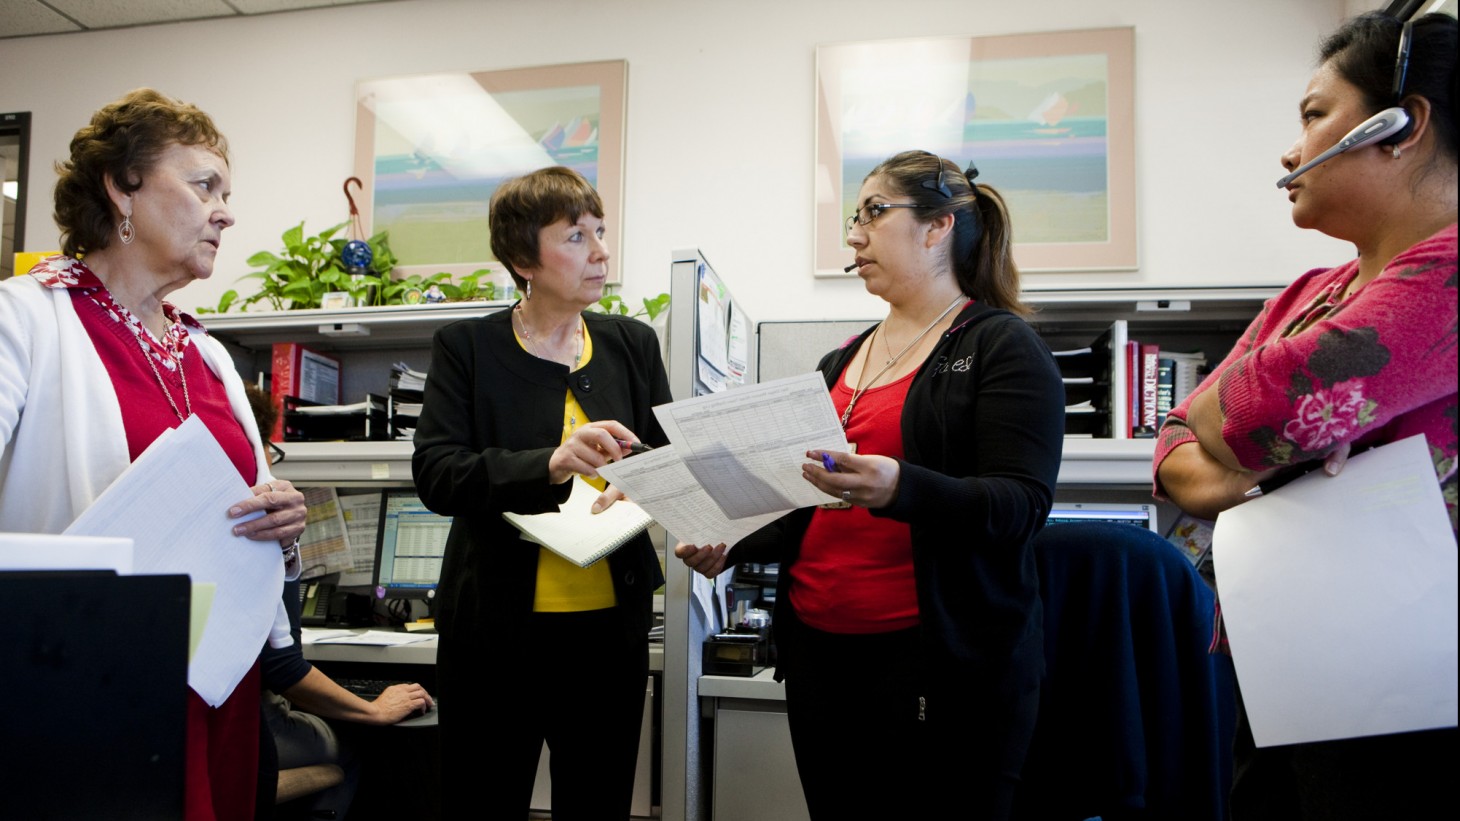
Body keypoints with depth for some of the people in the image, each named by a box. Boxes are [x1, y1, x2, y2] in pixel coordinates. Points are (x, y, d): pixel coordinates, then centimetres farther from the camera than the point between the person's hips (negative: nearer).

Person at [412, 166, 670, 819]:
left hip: (611, 625, 3)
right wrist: (549, 464, -28)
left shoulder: (633, 343, 7)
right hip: (498, 625, -2)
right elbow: (434, 474, -13)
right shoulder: (466, 347, -3)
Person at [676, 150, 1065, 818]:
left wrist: (899, 488, -32)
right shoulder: (843, 361, 14)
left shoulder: (1002, 346, -5)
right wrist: (729, 546, 3)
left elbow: (1023, 505, -15)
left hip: (938, 659, -6)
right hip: (817, 650, 6)